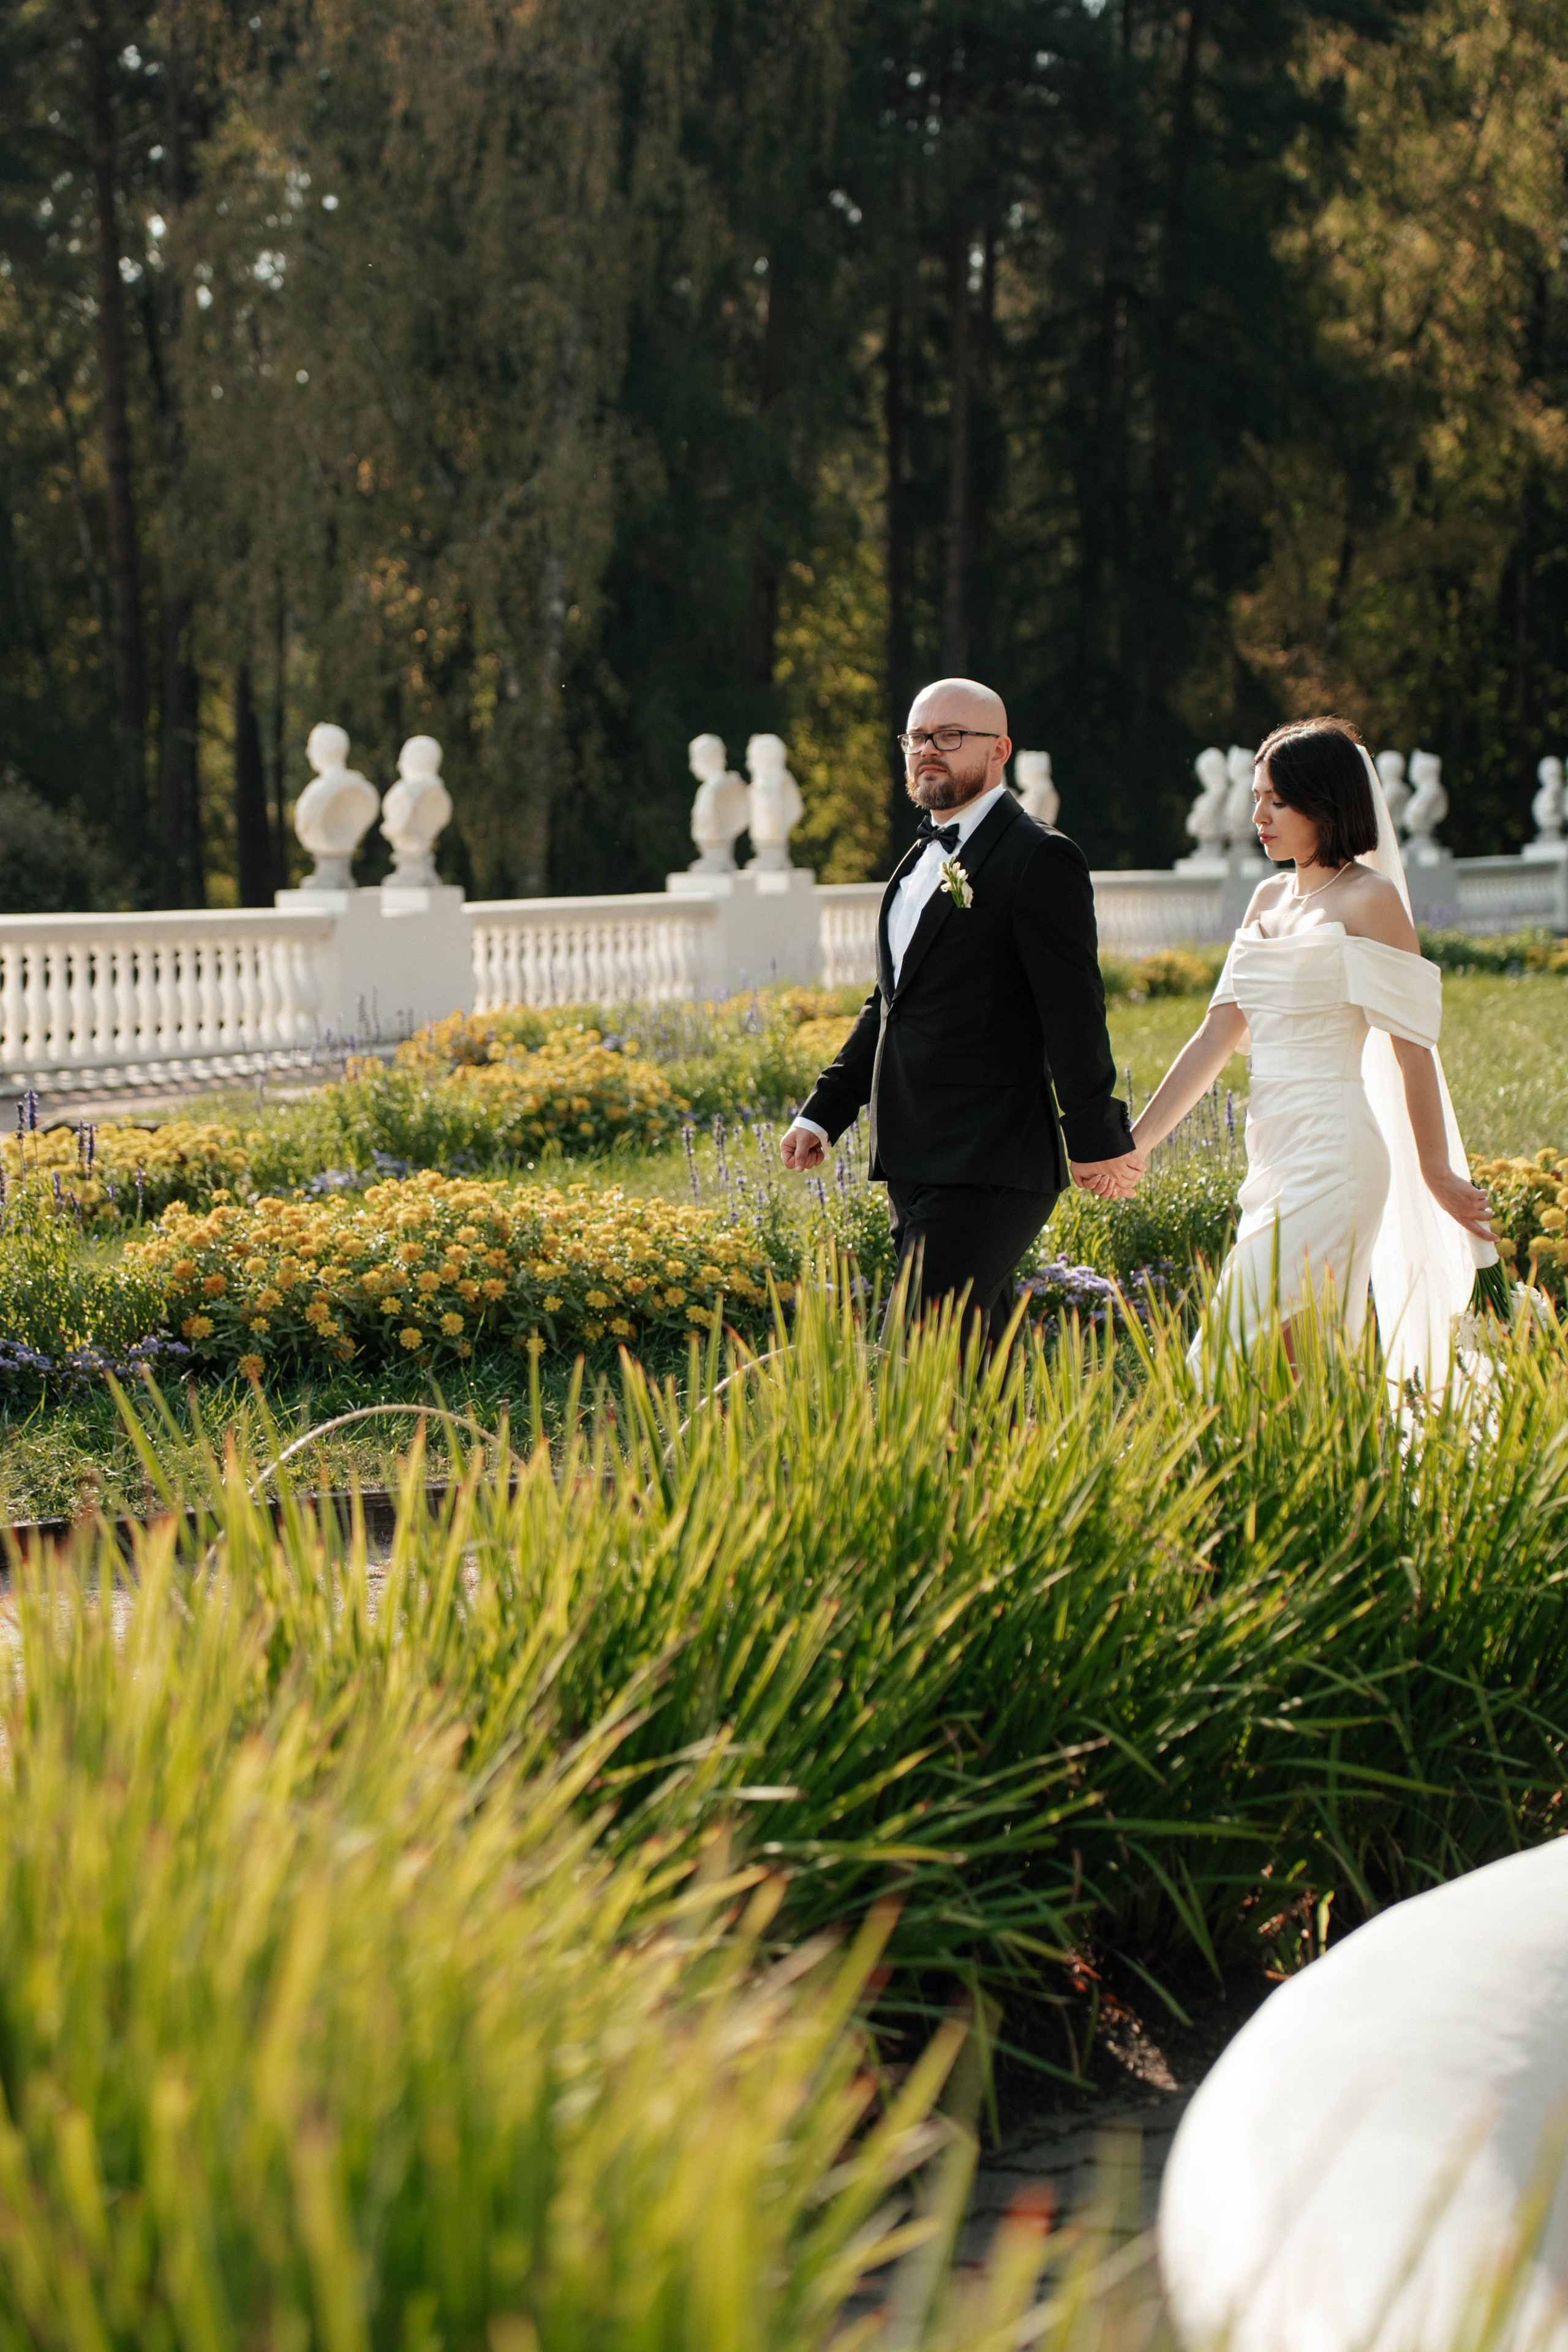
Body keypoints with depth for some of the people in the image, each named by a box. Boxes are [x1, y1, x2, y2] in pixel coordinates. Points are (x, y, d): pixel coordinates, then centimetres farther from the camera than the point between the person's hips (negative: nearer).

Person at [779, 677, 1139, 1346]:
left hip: (988, 1166, -9)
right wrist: (824, 1112, 17)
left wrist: (1097, 1139, -13)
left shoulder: (1038, 858, -9)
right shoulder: (923, 858, 19)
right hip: (915, 1165, 9)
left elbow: (1073, 1010, -12)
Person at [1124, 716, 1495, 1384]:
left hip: (1334, 1153, -8)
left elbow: (1411, 1047, -6)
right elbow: (1214, 1038, 14)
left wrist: (1437, 1174, -6)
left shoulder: (1370, 900, -6)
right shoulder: (1269, 898, 15)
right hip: (1274, 1155, 8)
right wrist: (1135, 1142, 9)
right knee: (1308, 1364, 7)